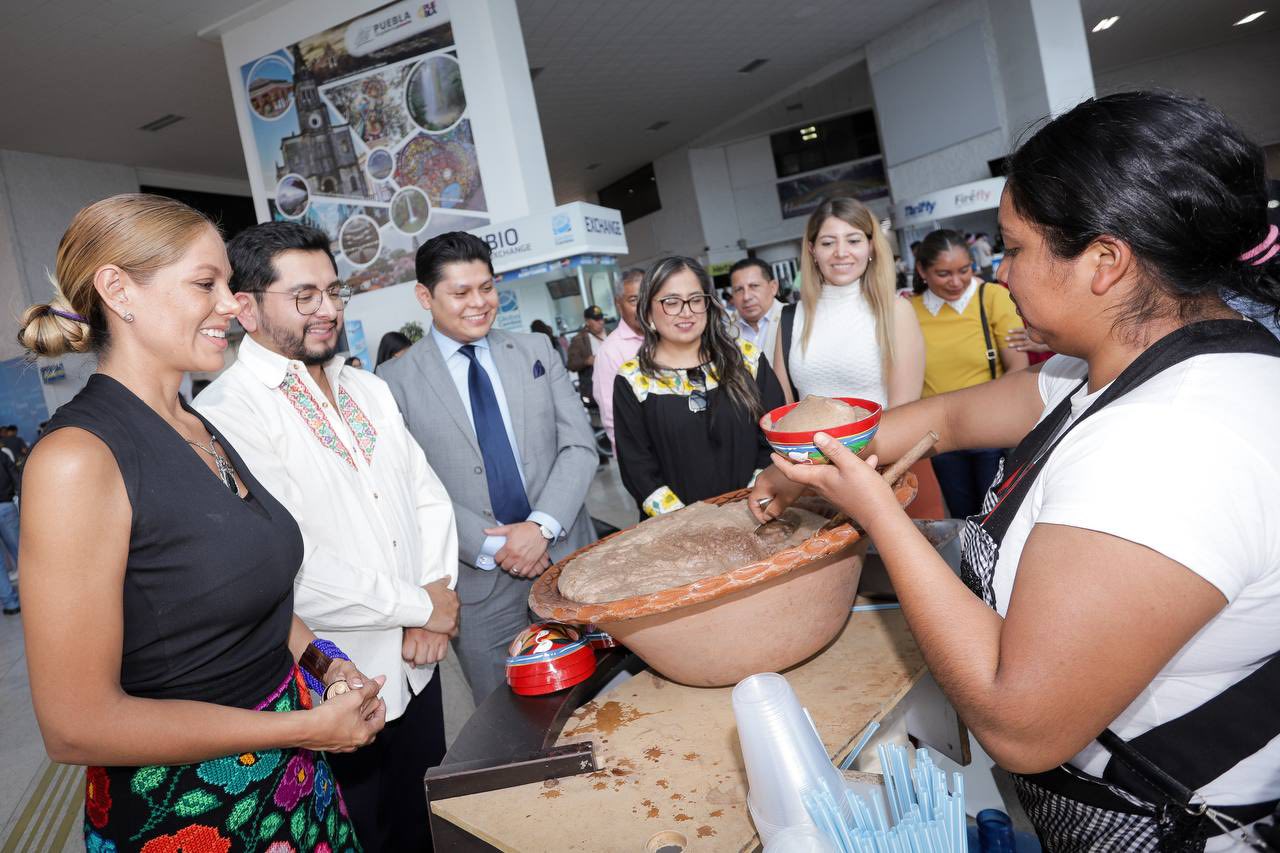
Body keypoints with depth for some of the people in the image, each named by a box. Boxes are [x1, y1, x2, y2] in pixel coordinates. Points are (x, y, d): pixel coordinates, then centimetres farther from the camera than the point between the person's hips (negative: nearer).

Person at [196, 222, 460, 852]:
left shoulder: (369, 390, 7)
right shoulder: (227, 414, -19)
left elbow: (428, 496, 8)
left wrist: (437, 589, -9)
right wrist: (422, 606, -16)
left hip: (416, 664, 7)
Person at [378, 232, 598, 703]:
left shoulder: (536, 351, 6)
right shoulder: (396, 380, -2)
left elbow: (579, 446, 2)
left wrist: (542, 526, -12)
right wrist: (491, 546, -12)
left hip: (565, 554, 3)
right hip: (478, 579, -2)